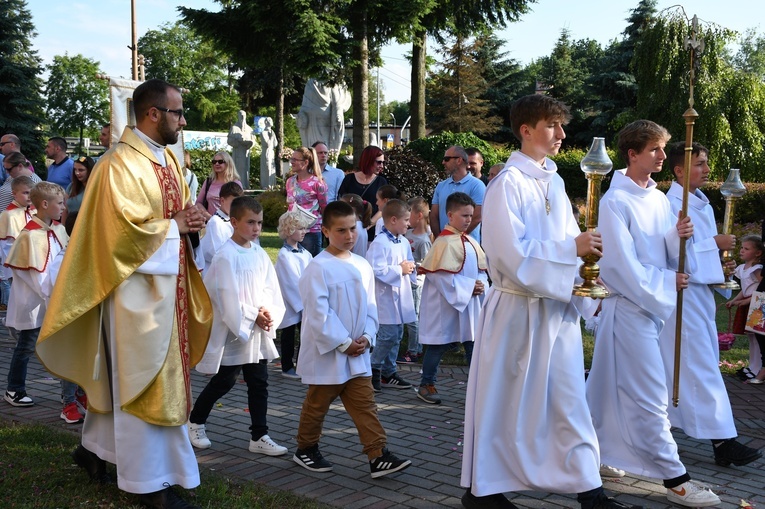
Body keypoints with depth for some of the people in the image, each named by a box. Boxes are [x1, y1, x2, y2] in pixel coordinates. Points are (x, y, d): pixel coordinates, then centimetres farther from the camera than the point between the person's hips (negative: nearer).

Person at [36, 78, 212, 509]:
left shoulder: (169, 159, 11)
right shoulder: (121, 163, -17)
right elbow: (125, 229, -23)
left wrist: (192, 218, -2)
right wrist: (175, 226, -12)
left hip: (168, 282, 9)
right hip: (138, 284, -9)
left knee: (128, 377, 18)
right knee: (144, 381, 0)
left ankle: (96, 448, 34)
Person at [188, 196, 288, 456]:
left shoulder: (259, 254, 6)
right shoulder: (225, 256, -15)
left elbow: (272, 289, 5)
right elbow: (228, 298, -19)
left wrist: (270, 314, -12)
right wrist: (254, 317, -15)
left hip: (259, 333, 6)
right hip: (233, 331, -6)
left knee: (259, 384, 6)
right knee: (223, 382, 7)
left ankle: (259, 436, 13)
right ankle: (195, 421, 28)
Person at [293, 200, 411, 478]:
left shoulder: (362, 266, 6)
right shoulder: (319, 268, -14)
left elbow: (370, 306, 10)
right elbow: (319, 312, -18)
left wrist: (366, 337, -6)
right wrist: (343, 343, -16)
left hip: (357, 354, 5)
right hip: (326, 352, -5)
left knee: (365, 404, 4)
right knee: (317, 405, 11)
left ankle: (378, 456, 5)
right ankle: (305, 449, 28)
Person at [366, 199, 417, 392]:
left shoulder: (404, 242, 11)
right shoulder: (379, 243, -16)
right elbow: (376, 270, -25)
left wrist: (410, 268, 0)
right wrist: (400, 269, -17)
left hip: (401, 296, 9)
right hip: (386, 297, -9)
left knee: (397, 336, 13)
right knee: (388, 336, -10)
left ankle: (388, 372, 23)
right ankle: (373, 371, 6)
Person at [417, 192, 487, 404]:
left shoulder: (471, 242, 9)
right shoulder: (445, 242, -16)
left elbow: (481, 270, 15)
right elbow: (441, 275, -21)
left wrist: (481, 285, -7)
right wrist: (469, 286, -19)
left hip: (470, 302, 8)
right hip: (447, 302, -7)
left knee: (473, 343, 9)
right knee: (440, 345, 3)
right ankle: (426, 385, 16)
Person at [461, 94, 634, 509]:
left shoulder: (554, 182, 11)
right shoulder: (508, 183, -13)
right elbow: (513, 253, -21)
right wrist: (571, 248, -18)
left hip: (558, 308, 7)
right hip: (518, 309, -7)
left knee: (569, 400, 9)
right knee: (503, 401, 5)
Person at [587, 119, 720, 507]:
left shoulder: (659, 199, 10)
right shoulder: (615, 202, -13)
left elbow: (671, 255, 10)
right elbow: (623, 264, -15)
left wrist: (680, 236, -10)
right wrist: (666, 282, -11)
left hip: (653, 304, 8)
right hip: (629, 305, -8)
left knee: (611, 387, 17)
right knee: (649, 394, -4)